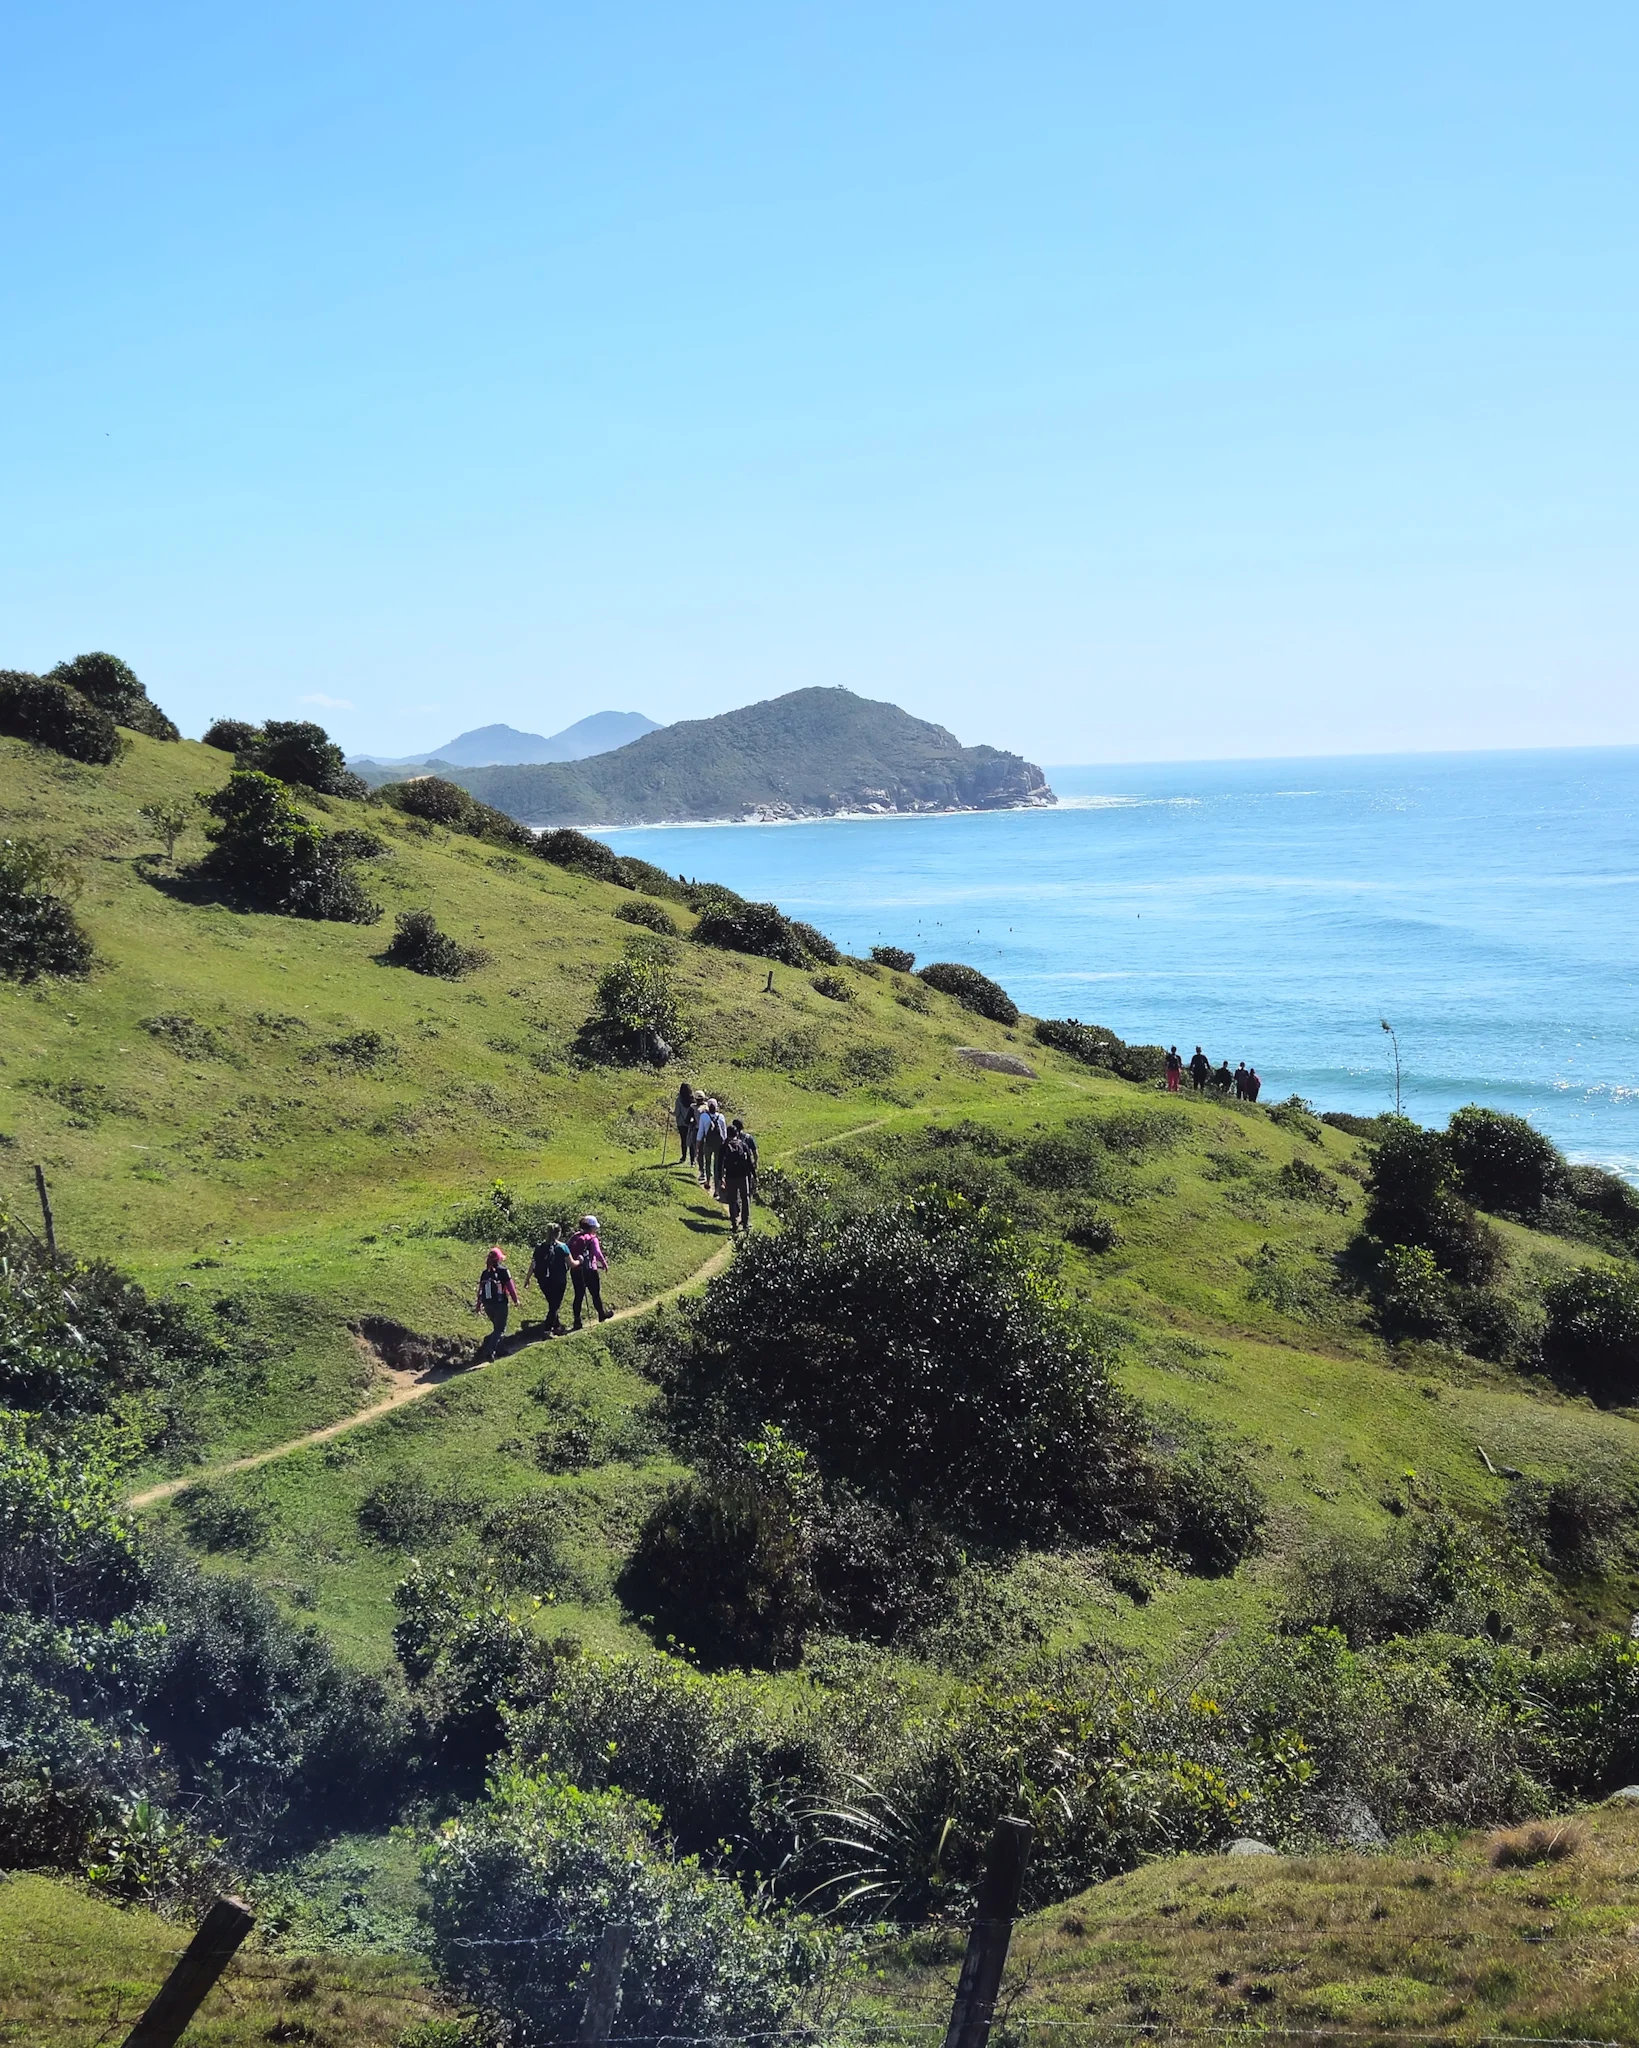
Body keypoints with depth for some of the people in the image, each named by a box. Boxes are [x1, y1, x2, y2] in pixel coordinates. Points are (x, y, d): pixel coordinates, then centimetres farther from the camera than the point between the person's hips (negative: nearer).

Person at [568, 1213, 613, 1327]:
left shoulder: (574, 1237, 6)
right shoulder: (592, 1239, -11)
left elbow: (568, 1252, 7)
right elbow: (597, 1253, -22)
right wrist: (605, 1264, -10)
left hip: (575, 1270, 5)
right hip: (589, 1270, -5)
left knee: (578, 1295, 11)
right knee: (596, 1294, 13)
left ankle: (577, 1320, 9)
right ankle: (602, 1314, 30)